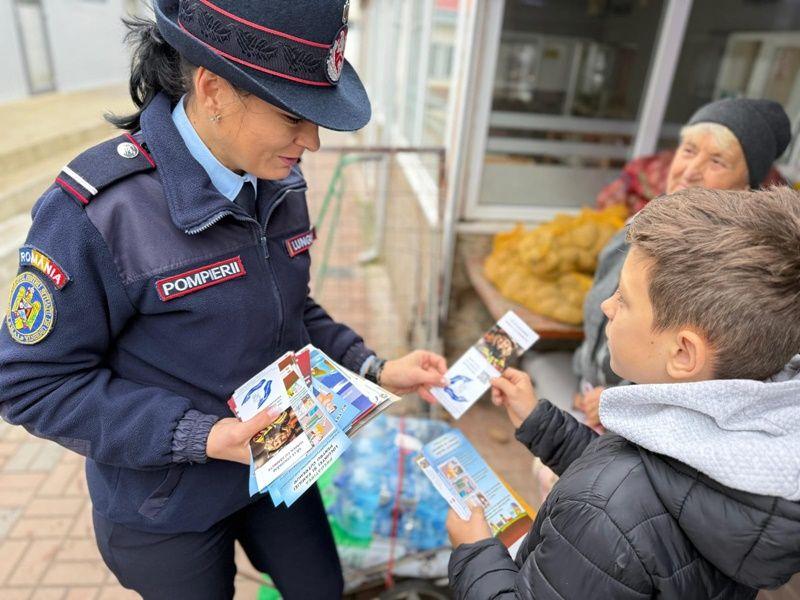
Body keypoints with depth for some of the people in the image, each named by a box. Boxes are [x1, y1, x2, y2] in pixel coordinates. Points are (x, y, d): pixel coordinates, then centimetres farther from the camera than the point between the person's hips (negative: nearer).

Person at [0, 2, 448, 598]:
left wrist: (374, 368, -9)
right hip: (166, 505, -5)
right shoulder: (96, 211, -29)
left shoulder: (279, 182, -9)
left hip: (275, 464, 5)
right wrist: (201, 438, -27)